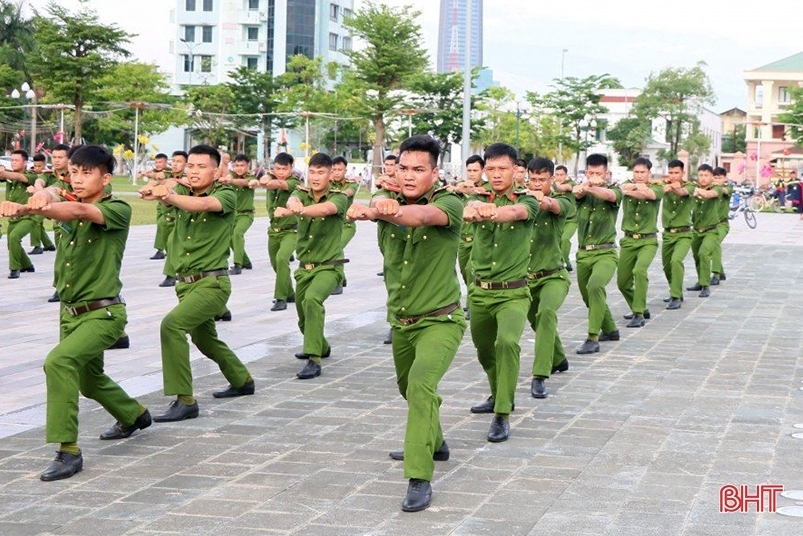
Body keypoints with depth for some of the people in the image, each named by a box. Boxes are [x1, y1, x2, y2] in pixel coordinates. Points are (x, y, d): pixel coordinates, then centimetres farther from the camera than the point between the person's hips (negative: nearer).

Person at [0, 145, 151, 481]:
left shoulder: (117, 210, -13)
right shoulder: (68, 205, 4)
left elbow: (82, 211, -35)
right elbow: (50, 197, -20)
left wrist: (32, 208, -53)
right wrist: (31, 202, -47)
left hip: (103, 314, -8)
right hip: (71, 313, 8)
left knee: (58, 363, -28)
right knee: (89, 380, 25)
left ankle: (69, 451, -22)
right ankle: (135, 416, 53)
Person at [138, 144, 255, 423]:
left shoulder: (226, 195, -11)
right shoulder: (183, 192, 8)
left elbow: (204, 204, -33)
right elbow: (166, 189, -13)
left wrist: (169, 196, -49)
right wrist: (157, 188, -36)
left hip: (212, 282, -8)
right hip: (186, 283, 8)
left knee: (172, 325, -25)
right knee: (204, 339, 24)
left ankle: (185, 400, -22)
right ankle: (242, 381, 49)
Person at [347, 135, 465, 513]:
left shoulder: (449, 205, -17)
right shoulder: (389, 202, -5)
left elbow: (425, 215, -41)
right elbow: (379, 208, -31)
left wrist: (394, 211, -63)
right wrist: (376, 209, -56)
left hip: (440, 321, -6)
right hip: (401, 322, 6)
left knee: (421, 384, -28)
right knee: (410, 389, 25)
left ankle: (419, 479, -26)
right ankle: (432, 443, 53)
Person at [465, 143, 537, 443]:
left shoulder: (527, 201, -4)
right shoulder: (480, 199, 2)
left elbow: (515, 212, -30)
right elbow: (470, 209, -24)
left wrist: (494, 212, -53)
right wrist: (475, 210, -50)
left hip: (513, 293, -4)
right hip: (479, 292, 4)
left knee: (507, 342, -27)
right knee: (484, 350, 19)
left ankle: (502, 415, -21)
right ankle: (498, 396, 47)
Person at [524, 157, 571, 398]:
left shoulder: (561, 202, -9)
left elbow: (554, 206, -32)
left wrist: (542, 200, -55)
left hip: (552, 276, -4)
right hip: (525, 277, 4)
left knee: (546, 313, -31)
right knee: (537, 321, 20)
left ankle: (540, 377, -32)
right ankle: (558, 360, 50)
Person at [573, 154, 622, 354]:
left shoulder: (614, 190, -3)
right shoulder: (583, 193, 4)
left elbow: (609, 195, -28)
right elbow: (577, 192, -21)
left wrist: (589, 187, -49)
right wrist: (584, 186, -46)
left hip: (605, 253, -5)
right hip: (583, 253, 5)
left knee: (595, 286, -30)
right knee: (589, 297, 17)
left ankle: (593, 338, -25)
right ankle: (610, 330, 43)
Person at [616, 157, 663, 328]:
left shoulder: (657, 189, -1)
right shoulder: (628, 185, 5)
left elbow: (648, 194, -25)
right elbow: (624, 188, -20)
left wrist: (631, 190, -23)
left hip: (648, 241, -4)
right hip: (628, 240, 4)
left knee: (639, 271, -28)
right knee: (622, 282, 9)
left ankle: (638, 315, -22)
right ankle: (641, 309, 34)